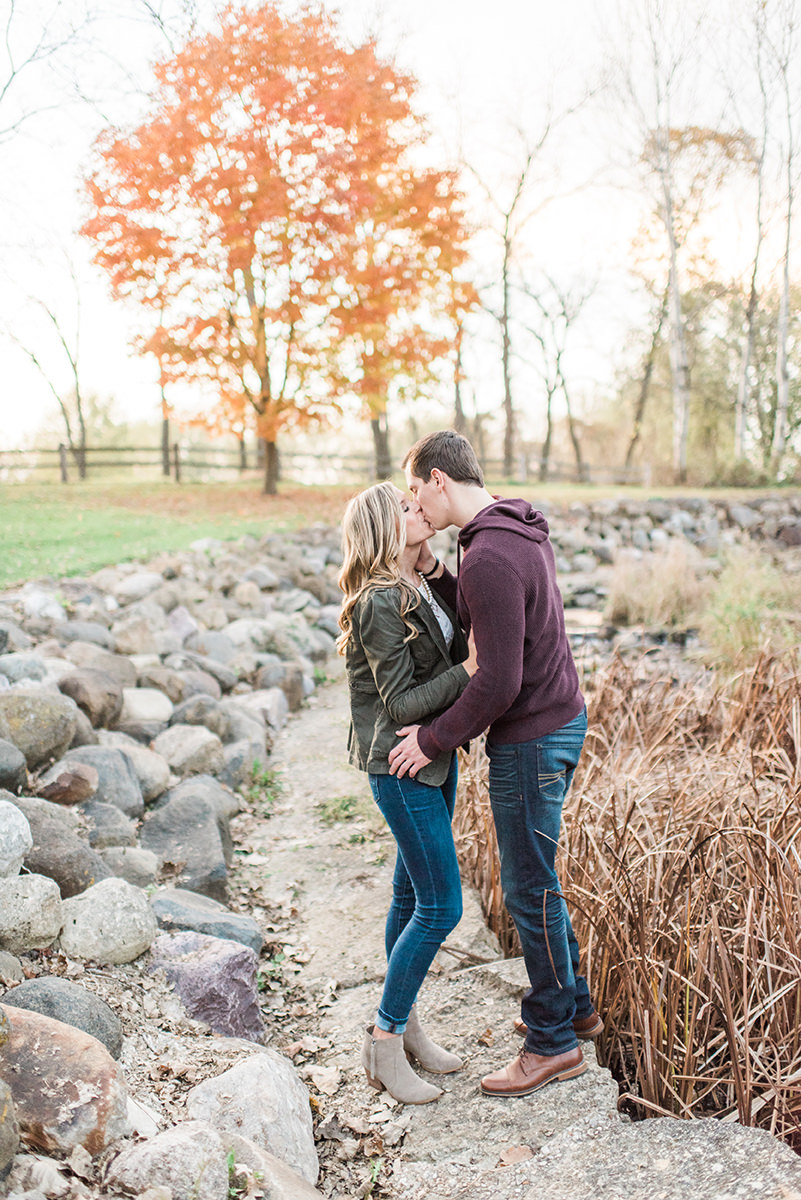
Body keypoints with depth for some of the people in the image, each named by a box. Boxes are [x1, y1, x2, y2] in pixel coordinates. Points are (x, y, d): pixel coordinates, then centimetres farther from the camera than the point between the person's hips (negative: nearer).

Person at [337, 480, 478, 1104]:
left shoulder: (421, 588, 9)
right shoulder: (381, 603, -20)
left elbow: (451, 657, 13)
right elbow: (401, 704, -20)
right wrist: (469, 670, -21)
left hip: (434, 756, 9)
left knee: (413, 895, 17)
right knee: (441, 905, -4)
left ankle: (404, 1021, 31)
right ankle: (385, 1041, 11)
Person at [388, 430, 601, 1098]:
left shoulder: (489, 558, -24)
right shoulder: (524, 531, 8)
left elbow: (498, 681, -26)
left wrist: (432, 740, -15)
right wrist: (433, 573, 3)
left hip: (531, 740, -10)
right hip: (562, 719, 10)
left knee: (529, 888, 3)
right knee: (534, 878, 21)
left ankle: (554, 1041, 19)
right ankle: (572, 1006, 36)